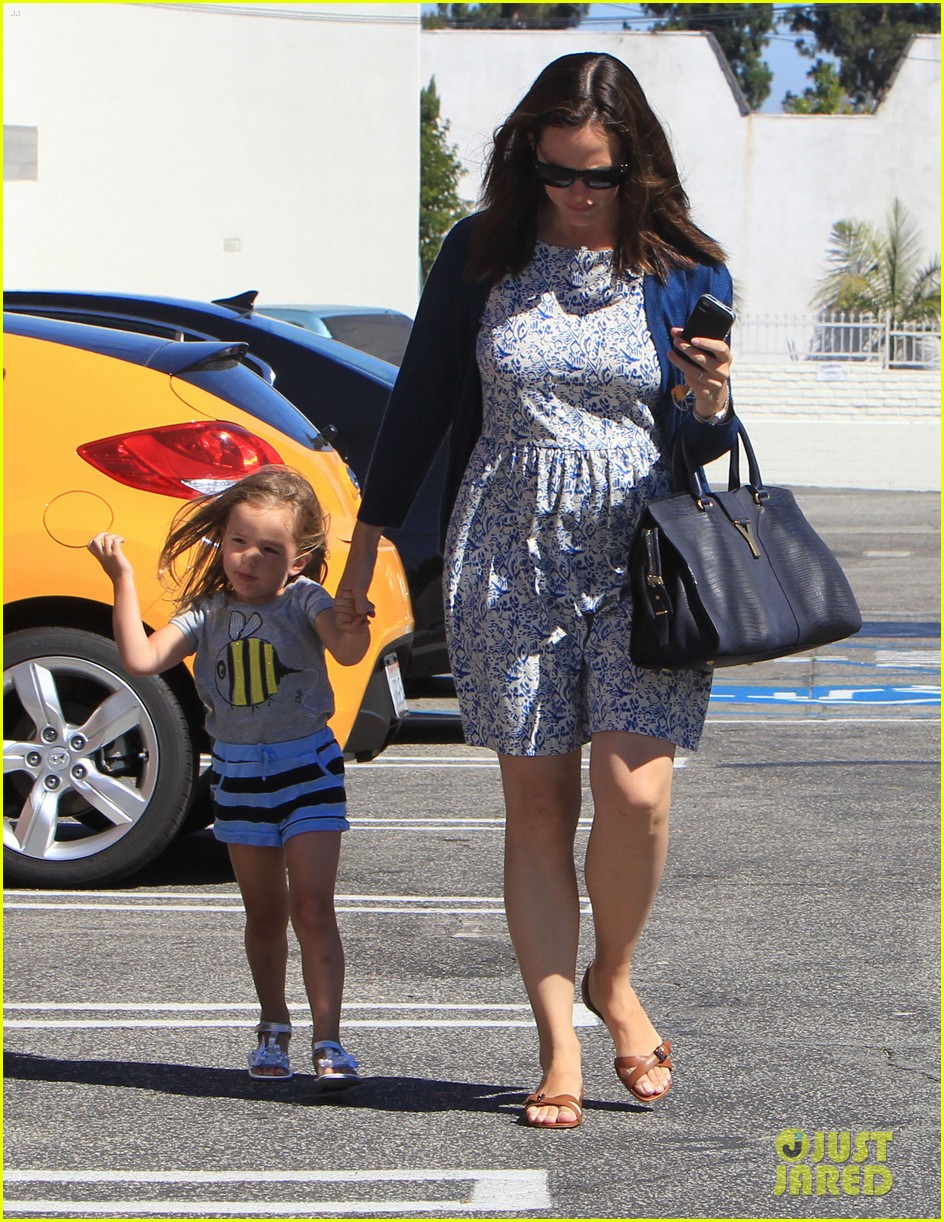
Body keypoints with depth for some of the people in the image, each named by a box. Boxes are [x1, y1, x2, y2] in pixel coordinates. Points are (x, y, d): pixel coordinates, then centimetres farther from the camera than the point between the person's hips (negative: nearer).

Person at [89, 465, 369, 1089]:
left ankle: (328, 1041, -8)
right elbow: (142, 659, -14)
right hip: (238, 773, 4)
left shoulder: (304, 600, -11)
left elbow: (346, 651, -30)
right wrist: (123, 579, -16)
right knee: (264, 913, 14)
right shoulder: (208, 612, -2)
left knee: (312, 908, -9)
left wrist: (352, 631, -53)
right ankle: (273, 1030, 29)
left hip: (308, 766, -3)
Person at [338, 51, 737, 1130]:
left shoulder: (685, 273, 2)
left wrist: (711, 405, -17)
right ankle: (559, 1046, 8)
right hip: (510, 555, 1)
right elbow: (420, 402, 11)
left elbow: (702, 449, 7)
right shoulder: (481, 255, 3)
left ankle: (614, 980, 14)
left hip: (642, 556, -1)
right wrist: (366, 543, 12)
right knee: (536, 804, 0)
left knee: (634, 788, -15)